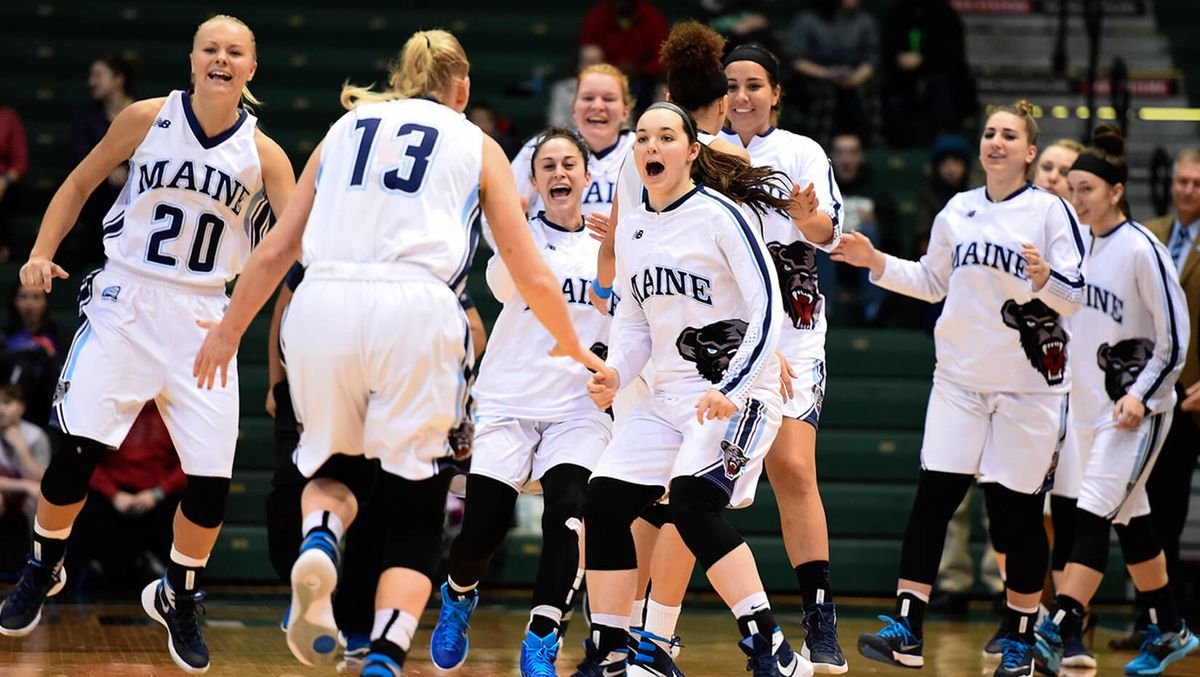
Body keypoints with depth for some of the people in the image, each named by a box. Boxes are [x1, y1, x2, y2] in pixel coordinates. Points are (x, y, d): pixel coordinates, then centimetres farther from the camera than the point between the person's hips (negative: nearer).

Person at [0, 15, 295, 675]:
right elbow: (80, 182, 10)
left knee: (211, 476, -6)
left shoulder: (262, 155, -1)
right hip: (124, 302, -1)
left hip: (201, 319, 1)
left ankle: (177, 597, 19)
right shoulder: (148, 119, -1)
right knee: (76, 447, -12)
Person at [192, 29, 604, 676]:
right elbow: (533, 279, 14)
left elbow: (273, 253, 23)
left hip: (323, 305, 2)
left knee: (333, 467, 25)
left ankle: (318, 543, -8)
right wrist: (575, 352, 29)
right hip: (415, 308, -2)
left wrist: (228, 331, 36)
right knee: (414, 516, 6)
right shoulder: (476, 145, 18)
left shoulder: (345, 129, 24)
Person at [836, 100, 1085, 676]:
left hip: (1029, 385, -4)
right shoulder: (958, 211, 9)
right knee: (932, 498, -5)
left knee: (1018, 510, 0)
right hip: (960, 379, 4)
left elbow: (1076, 297, -7)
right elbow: (932, 282, 21)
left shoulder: (1051, 210, -4)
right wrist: (876, 262, 9)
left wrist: (1045, 279, -27)